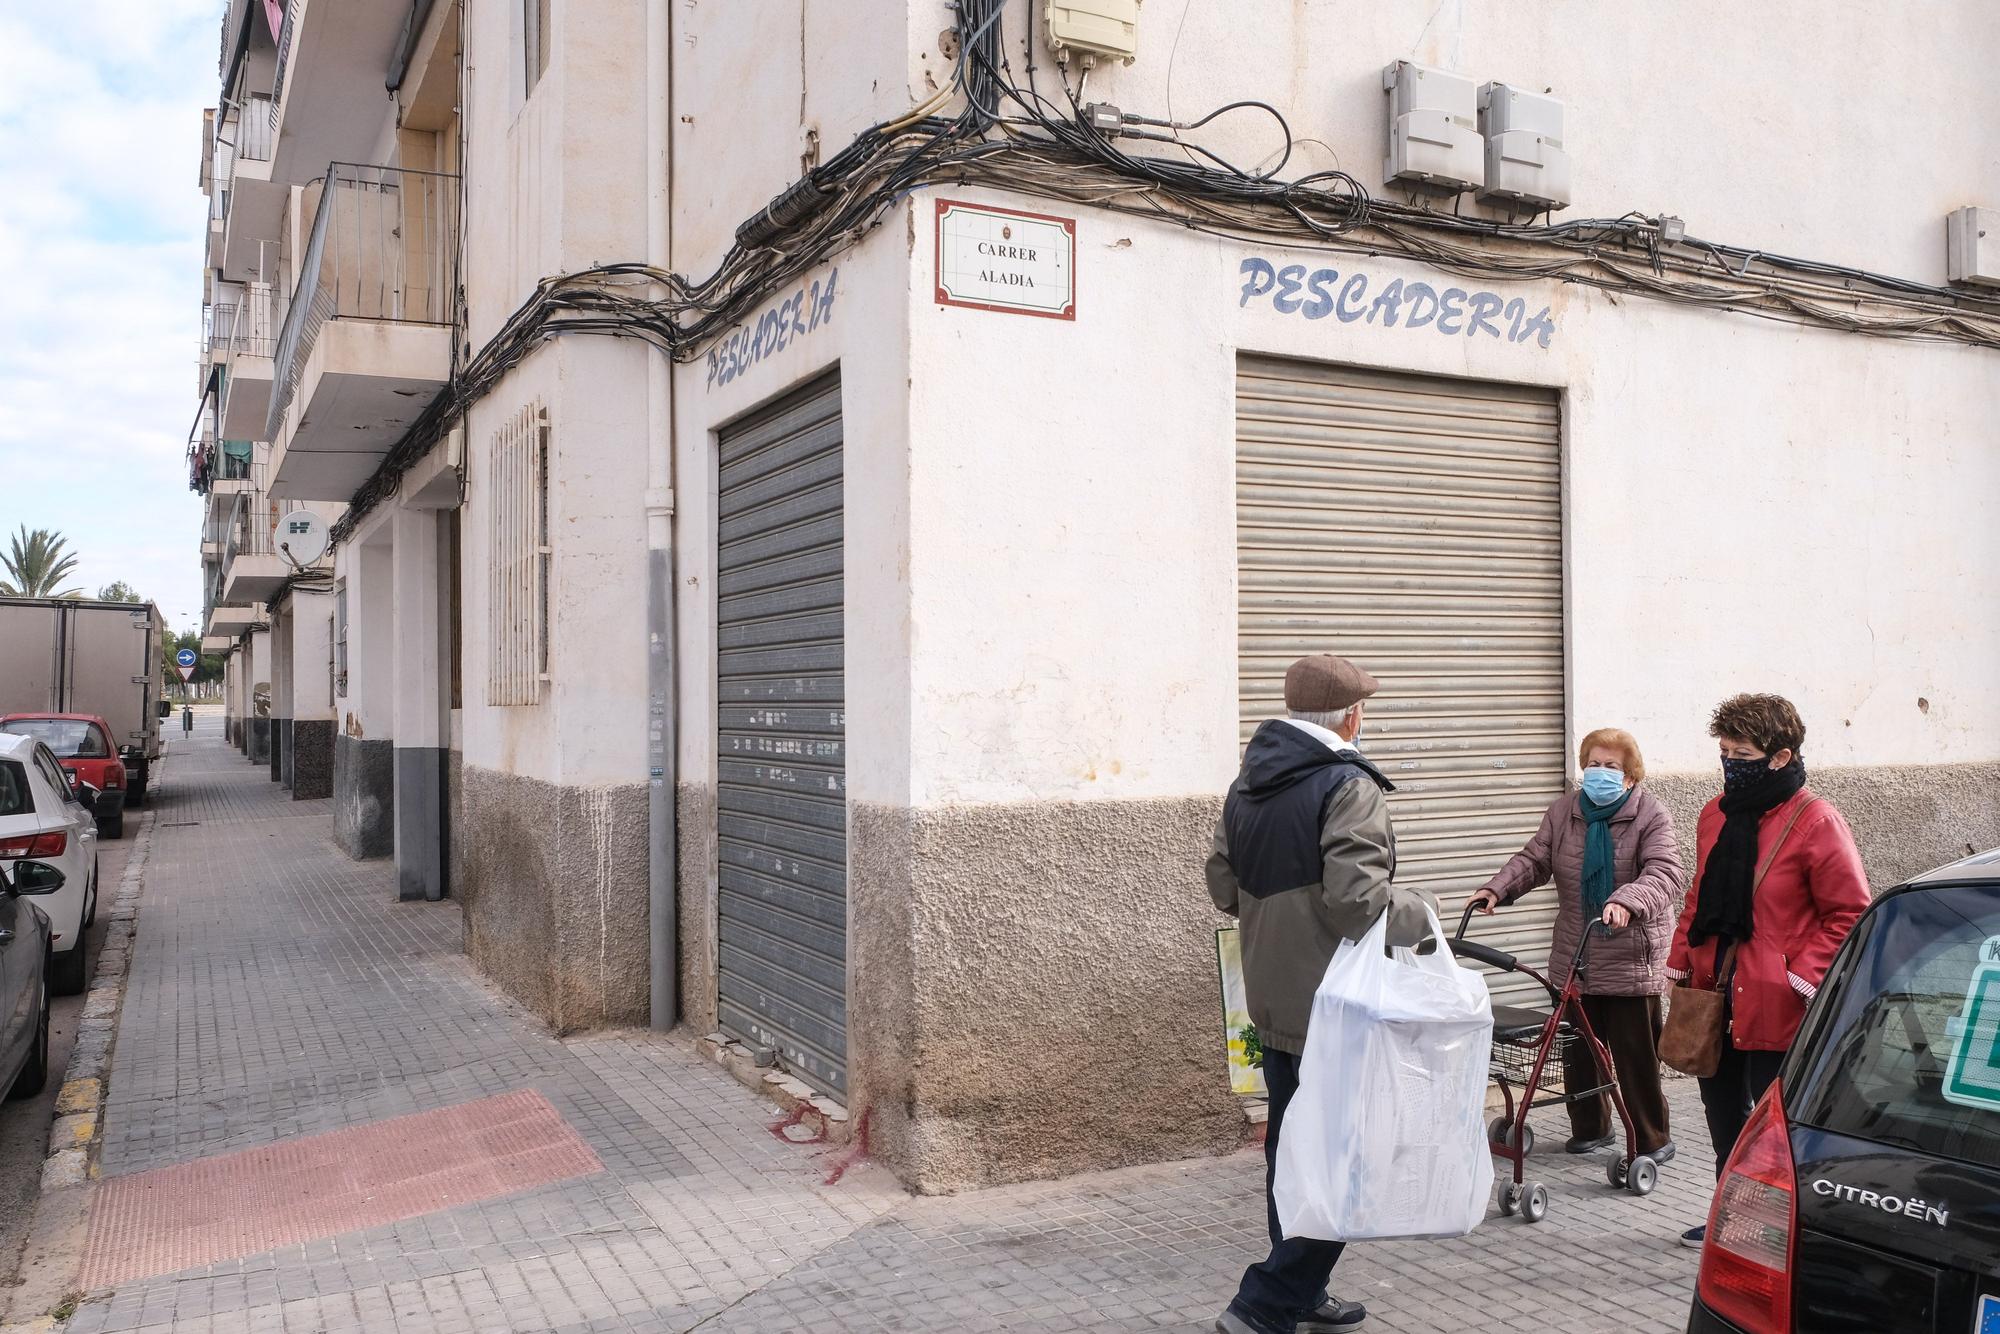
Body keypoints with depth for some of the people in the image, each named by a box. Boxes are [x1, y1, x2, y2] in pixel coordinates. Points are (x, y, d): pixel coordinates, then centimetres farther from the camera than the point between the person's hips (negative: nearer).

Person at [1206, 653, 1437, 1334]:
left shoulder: (1246, 785, 10)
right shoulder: (1348, 786, -16)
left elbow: (1223, 886, 15)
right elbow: (1358, 897, -25)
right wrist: (1421, 912, -8)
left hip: (1273, 1001, 9)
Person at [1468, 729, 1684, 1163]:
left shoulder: (1650, 814, -8)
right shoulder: (1563, 811, 7)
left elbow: (1663, 874, -20)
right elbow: (1534, 859, 3)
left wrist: (1626, 901, -39)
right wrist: (1497, 888, -15)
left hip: (1632, 959, -5)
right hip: (1574, 958, 5)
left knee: (1636, 1053, 1)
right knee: (1578, 1049, 12)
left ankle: (1652, 1139, 17)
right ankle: (1591, 1128, 30)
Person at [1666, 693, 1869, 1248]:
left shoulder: (1815, 822, -13)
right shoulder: (1716, 814, 8)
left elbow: (1850, 913, -11)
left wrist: (1803, 978, -17)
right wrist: (1680, 964, 10)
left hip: (1775, 1006, -7)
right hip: (1714, 996, 7)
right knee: (1724, 1113, 19)